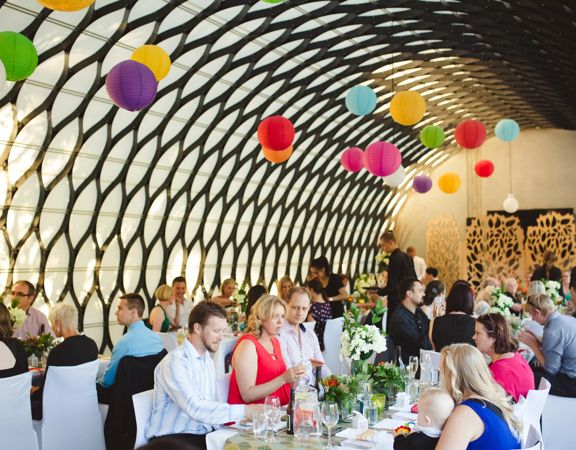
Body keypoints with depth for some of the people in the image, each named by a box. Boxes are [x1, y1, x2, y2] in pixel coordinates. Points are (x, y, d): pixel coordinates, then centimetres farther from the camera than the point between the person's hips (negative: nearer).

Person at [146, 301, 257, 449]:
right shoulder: (175, 362, -16)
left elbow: (208, 405, 10)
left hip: (203, 435, 8)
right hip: (171, 438, -8)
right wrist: (243, 411, -28)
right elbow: (195, 408, -27)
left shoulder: (207, 360, 13)